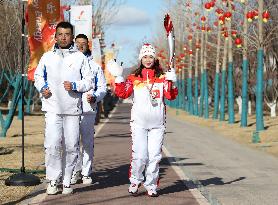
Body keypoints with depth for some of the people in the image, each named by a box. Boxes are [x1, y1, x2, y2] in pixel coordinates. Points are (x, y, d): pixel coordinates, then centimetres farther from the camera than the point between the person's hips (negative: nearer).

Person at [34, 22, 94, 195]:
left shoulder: (80, 57, 6)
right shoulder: (47, 57, 11)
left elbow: (89, 82, 5)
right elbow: (38, 75, 23)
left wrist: (74, 86, -12)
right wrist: (42, 87, 3)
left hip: (73, 109, 0)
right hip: (52, 107, 0)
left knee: (71, 146, 3)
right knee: (52, 145, -11)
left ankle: (67, 181, 15)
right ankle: (53, 180, 1)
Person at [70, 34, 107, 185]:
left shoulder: (95, 66, 13)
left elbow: (102, 87, 10)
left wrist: (95, 97, -9)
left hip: (89, 109, 0)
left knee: (88, 142, 2)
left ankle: (86, 173, 9)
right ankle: (75, 171, 7)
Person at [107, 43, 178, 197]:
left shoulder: (162, 78, 7)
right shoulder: (134, 78, 7)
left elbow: (171, 96, -2)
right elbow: (122, 93, -2)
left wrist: (171, 82, -17)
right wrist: (118, 77, -11)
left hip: (157, 124, 1)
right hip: (139, 122, -1)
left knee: (154, 156, 3)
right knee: (139, 155, -7)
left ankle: (151, 186, 15)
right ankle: (135, 181, 16)